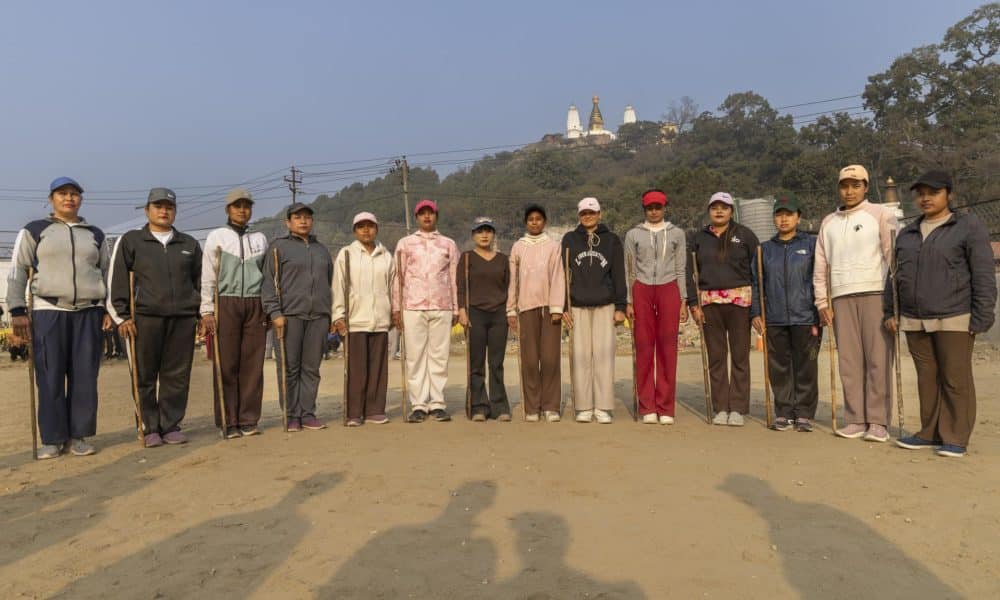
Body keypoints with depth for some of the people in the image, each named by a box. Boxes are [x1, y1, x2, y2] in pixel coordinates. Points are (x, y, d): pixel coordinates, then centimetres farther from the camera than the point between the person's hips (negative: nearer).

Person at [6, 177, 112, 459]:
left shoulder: (95, 235, 15)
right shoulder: (33, 231, 7)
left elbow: (107, 273, 17)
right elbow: (17, 271, 4)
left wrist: (109, 309, 7)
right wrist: (17, 311, -4)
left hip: (89, 312, 2)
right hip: (48, 311, -2)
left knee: (85, 377, 1)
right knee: (51, 378, -1)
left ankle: (79, 435, 10)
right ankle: (53, 438, 8)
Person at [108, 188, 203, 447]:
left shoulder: (189, 244, 16)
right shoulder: (130, 241, 7)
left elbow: (200, 280, 18)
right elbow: (116, 281, 4)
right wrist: (122, 316, -3)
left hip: (184, 319, 2)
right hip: (145, 318, -2)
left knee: (177, 376, 3)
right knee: (145, 377, 2)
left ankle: (171, 426, 12)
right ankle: (150, 429, 12)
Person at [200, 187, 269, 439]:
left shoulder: (260, 238, 14)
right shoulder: (216, 236, 5)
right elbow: (208, 277, 2)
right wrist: (207, 310, -5)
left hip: (255, 305, 3)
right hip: (226, 303, -2)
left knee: (253, 364, 1)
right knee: (227, 364, -1)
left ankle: (249, 420, 8)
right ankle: (230, 422, 5)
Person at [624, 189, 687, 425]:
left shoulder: (676, 233, 11)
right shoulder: (633, 234, 10)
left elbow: (681, 270, 10)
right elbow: (630, 270, 8)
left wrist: (683, 301, 4)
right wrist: (628, 302, 2)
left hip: (669, 290, 0)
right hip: (642, 291, 0)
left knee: (667, 348, -2)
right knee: (644, 347, -1)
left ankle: (665, 408, 5)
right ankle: (647, 408, 6)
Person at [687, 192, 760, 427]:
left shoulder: (744, 235, 5)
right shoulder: (699, 238, 11)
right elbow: (691, 272, 10)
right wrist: (693, 303, 1)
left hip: (740, 299, -2)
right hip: (710, 301, 2)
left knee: (740, 355, 0)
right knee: (716, 356, 5)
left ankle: (738, 409, 7)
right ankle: (720, 408, 13)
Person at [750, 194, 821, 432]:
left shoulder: (811, 244, 4)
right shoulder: (765, 249, 13)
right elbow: (755, 283, 14)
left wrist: (821, 311, -6)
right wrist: (755, 313, 6)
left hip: (805, 317, -3)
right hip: (774, 320, 3)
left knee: (806, 368, 2)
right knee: (779, 368, 6)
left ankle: (804, 414, 12)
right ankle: (783, 413, 16)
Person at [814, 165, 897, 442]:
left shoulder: (880, 214, 4)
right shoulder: (828, 222, 17)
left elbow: (892, 255, -3)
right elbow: (820, 266, 15)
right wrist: (822, 302, 9)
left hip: (875, 294, -4)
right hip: (841, 298, 4)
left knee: (878, 359, -4)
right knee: (849, 361, 4)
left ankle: (878, 421, 1)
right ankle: (856, 420, 10)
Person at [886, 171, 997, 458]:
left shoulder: (969, 226, -1)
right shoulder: (907, 233, 15)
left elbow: (984, 276, -6)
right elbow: (895, 275, 18)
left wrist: (982, 317, -12)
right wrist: (889, 311, 12)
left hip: (954, 319, -5)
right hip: (914, 322, 5)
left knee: (955, 379, 1)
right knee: (927, 379, 10)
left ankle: (955, 438, 9)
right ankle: (930, 433, 19)